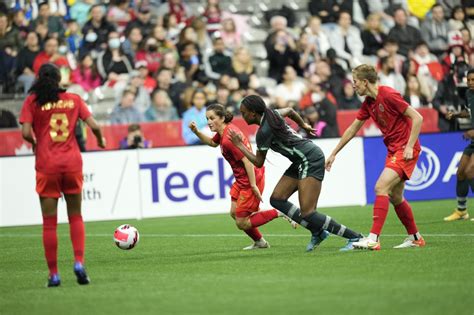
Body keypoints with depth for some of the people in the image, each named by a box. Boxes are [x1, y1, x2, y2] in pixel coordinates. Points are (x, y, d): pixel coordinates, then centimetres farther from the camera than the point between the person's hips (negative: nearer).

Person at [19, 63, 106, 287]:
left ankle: (53, 274, 4)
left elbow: (26, 132, -11)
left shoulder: (32, 102, -1)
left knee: (49, 222, 4)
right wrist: (100, 140, 19)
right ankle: (79, 262, -3)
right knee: (75, 216, 14)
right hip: (72, 162, 1)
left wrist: (35, 143, 9)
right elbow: (94, 126, -1)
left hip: (47, 166, -1)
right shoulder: (74, 99, 4)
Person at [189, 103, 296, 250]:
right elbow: (212, 142, 26)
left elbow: (247, 161, -27)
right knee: (234, 213, 14)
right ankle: (259, 242, 27)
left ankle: (279, 213, 2)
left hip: (250, 179, -10)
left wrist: (253, 185, -25)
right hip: (241, 180, 10)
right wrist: (196, 132, 11)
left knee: (242, 223, -3)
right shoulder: (224, 130, 3)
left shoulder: (228, 139, -25)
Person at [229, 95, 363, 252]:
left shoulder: (264, 132, -17)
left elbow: (258, 162, -6)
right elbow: (290, 110, 29)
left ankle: (354, 237, -9)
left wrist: (239, 145, 2)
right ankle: (317, 232, 4)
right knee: (277, 199, 4)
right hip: (302, 162, 10)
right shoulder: (271, 114, 7)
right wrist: (303, 125, 42)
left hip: (311, 160, -10)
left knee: (307, 214, -14)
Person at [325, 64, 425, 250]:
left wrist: (409, 146, -22)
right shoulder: (368, 103, 9)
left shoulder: (388, 95, -17)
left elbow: (417, 118, -18)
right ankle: (415, 238, 26)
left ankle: (374, 238, -23)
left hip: (406, 148, -9)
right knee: (395, 197, 12)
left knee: (381, 187, -19)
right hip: (393, 149, 9)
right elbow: (352, 129, 19)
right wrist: (334, 153, 22)